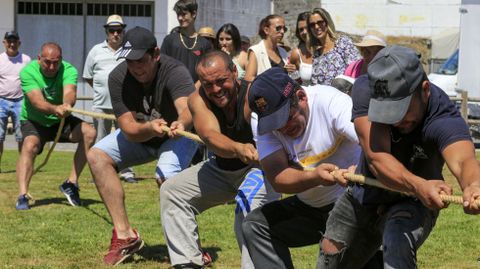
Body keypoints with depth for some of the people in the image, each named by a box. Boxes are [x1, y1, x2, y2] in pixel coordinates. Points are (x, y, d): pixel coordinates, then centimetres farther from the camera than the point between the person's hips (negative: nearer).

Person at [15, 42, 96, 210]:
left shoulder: (68, 70, -17)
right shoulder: (28, 72, -22)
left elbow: (69, 91, -38)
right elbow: (37, 101, -37)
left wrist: (67, 104, -63)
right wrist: (55, 109, -59)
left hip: (60, 121, 3)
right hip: (33, 121, -3)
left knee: (89, 132, -20)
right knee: (30, 145, -32)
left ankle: (71, 183, -15)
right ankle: (22, 196, -38)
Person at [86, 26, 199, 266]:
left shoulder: (174, 72, -33)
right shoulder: (118, 77, -22)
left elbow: (187, 108, -53)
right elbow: (128, 129, -27)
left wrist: (181, 123, -76)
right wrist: (149, 128, -49)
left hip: (178, 135, -5)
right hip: (139, 135, 5)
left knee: (166, 177, -32)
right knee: (97, 156, -15)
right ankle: (125, 235, -14)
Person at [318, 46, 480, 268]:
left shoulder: (443, 118, -35)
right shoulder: (365, 89, -28)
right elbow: (377, 158, -41)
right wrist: (418, 186, -61)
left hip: (411, 206, -4)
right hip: (362, 198, 4)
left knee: (398, 244, -35)